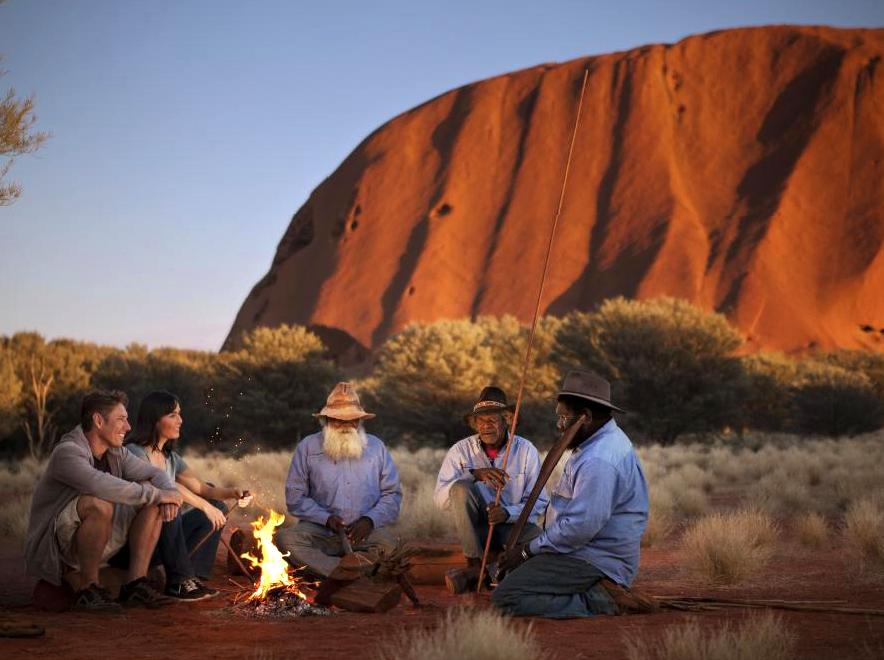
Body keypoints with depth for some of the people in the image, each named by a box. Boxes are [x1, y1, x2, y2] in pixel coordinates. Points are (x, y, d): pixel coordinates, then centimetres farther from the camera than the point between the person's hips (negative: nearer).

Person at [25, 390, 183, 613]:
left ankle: (136, 584, -10)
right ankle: (88, 588, -21)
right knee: (100, 504, -36)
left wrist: (170, 495, -17)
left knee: (151, 498, -3)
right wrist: (157, 494, -31)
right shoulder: (67, 453, -21)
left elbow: (156, 474, 8)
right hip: (53, 548, -8)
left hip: (97, 542, 8)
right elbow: (102, 485, -38)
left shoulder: (116, 453, 6)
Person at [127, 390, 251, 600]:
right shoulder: (134, 452, -11)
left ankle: (193, 577, -8)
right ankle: (179, 581, -26)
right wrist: (205, 506, -31)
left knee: (218, 507, 0)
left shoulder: (171, 457, 16)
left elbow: (201, 487, 7)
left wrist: (232, 493, -14)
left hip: (165, 537, 8)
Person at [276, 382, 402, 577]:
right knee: (285, 538, -32)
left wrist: (370, 520, -7)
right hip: (319, 530, 0)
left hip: (363, 532, 0)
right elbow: (295, 497, 6)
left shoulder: (376, 447, 12)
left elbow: (392, 494, 12)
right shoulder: (307, 448, 9)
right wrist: (326, 518, -10)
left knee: (388, 545, -33)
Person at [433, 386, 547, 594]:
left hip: (514, 525, -1)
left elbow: (538, 503, -3)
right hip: (476, 528, 1)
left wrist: (508, 513, -23)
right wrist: (474, 474, -27)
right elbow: (440, 498, -12)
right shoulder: (461, 450, -2)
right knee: (461, 487, -29)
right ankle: (475, 564, -25)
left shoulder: (526, 450, -2)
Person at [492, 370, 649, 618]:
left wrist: (528, 551, -16)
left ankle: (593, 603, -14)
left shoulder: (600, 461, -24)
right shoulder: (600, 442, 13)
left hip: (595, 564, -11)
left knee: (505, 598, -19)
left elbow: (581, 526, -28)